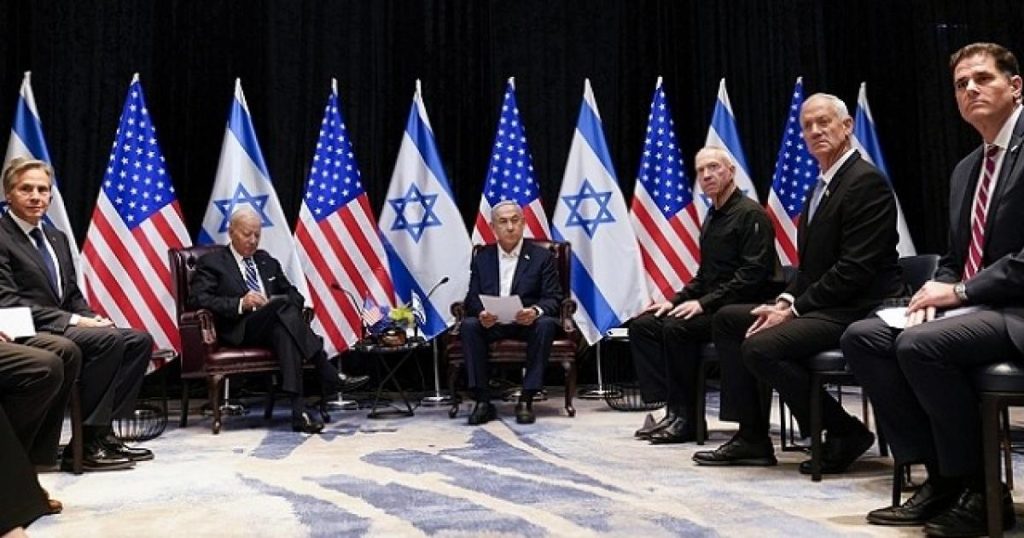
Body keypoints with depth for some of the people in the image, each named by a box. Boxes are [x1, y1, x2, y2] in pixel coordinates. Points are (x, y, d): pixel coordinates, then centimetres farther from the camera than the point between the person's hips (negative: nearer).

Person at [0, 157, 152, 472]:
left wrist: (92, 317, -2)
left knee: (140, 340, -9)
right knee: (109, 339, -30)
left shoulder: (57, 237, 19)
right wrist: (73, 320, -21)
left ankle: (103, 431, -9)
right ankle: (85, 444, -24)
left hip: (65, 325, 8)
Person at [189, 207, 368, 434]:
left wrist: (287, 305, -4)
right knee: (283, 304, -34)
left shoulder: (267, 260, 25)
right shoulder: (211, 262, 9)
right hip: (239, 330, -4)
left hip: (274, 325, 5)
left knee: (283, 330, -35)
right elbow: (198, 299, -5)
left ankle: (299, 411, -46)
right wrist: (240, 303, -20)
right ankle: (330, 376, -37)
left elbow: (294, 294, 23)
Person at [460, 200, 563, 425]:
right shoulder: (482, 258, 10)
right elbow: (472, 298, 4)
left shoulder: (542, 256, 3)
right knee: (469, 325, -28)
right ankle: (482, 401, -24)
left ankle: (526, 400, -27)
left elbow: (554, 297, -3)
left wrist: (536, 311, -28)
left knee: (546, 324, -33)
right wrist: (481, 313, -21)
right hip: (492, 323, 2)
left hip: (528, 322, -1)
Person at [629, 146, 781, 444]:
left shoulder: (751, 214, -10)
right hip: (713, 306, 9)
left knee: (676, 328, -30)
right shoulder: (712, 217, 17)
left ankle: (685, 417, -16)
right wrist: (676, 300, 6)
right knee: (642, 325, -5)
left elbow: (753, 275, -20)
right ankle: (672, 408, -10)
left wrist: (704, 303, -23)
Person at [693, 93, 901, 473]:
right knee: (727, 319, 8)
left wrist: (794, 309, -17)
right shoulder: (823, 185, 17)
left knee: (760, 347, -27)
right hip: (820, 306, 10)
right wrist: (785, 301, 0)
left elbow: (855, 269, -20)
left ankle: (844, 433, -7)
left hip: (856, 311, -10)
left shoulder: (867, 182, -13)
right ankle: (752, 438, 5)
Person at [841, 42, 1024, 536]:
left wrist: (961, 291, -16)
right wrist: (936, 290, 0)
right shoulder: (965, 169, 18)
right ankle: (940, 477, -4)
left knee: (920, 344, -32)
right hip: (970, 306, 9)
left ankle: (979, 489, -11)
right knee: (862, 338, -7)